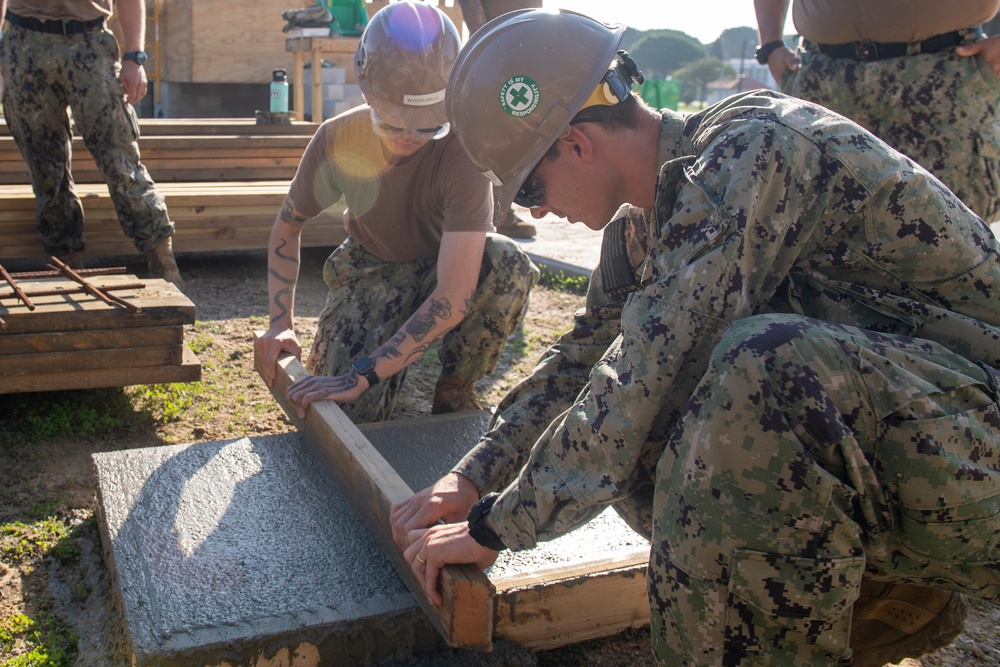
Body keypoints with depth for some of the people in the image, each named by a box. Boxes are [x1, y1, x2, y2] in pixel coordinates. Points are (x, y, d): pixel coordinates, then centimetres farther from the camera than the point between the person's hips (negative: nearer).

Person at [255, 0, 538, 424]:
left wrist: (363, 375, -43)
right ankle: (393, 363, 17)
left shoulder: (461, 148, -34)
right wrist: (280, 323, -16)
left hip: (441, 270, -1)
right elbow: (287, 227, -3)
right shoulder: (337, 141, -22)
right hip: (371, 270, 2)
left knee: (508, 264, -38)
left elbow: (454, 296, -40)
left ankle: (455, 392, -11)